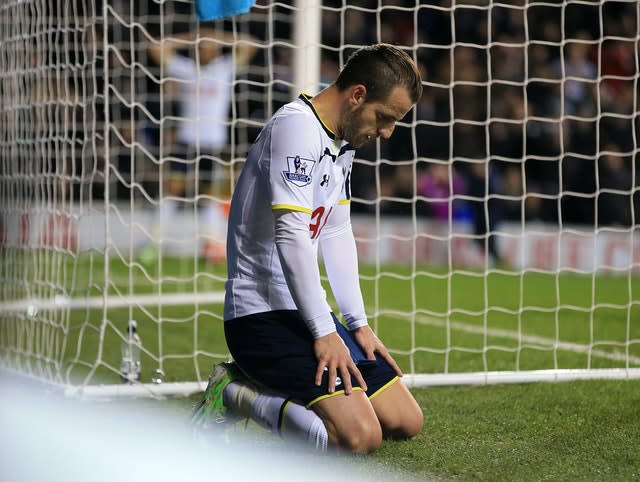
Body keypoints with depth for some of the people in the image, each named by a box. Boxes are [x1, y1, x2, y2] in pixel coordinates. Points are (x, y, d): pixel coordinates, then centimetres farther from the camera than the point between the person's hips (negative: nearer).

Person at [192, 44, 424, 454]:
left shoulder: (342, 143, 14)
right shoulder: (296, 127, -17)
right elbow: (291, 235, -24)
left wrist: (358, 324, 13)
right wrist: (324, 332, -22)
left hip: (309, 312, 11)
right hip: (263, 314, -11)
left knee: (406, 422, 8)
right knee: (360, 436, -25)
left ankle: (264, 383, 15)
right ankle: (234, 393, -6)